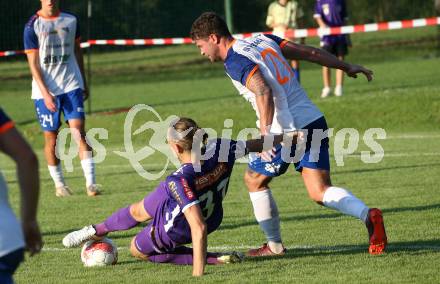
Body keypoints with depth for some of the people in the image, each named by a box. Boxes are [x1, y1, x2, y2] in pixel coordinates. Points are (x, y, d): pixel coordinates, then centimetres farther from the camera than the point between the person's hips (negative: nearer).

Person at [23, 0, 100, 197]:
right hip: (44, 90, -2)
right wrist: (45, 93, -15)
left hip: (71, 85, 2)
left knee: (79, 132, -10)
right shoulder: (33, 26, -5)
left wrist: (83, 83, 17)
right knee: (51, 138, 4)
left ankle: (91, 182, -13)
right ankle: (59, 184, 19)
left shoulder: (71, 20, 6)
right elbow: (33, 63, -7)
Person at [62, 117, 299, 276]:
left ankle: (215, 259, 18)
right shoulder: (221, 149, -31)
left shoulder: (179, 181, -47)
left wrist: (197, 274, -45)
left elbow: (199, 228, -49)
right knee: (137, 211, 28)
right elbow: (255, 145, -14)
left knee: (138, 250, 26)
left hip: (172, 232, -7)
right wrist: (286, 137, 3)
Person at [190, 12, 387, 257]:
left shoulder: (234, 61, -10)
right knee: (320, 192, 4)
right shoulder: (262, 40, 14)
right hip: (315, 120, 7)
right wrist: (347, 67, 25)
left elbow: (264, 92, -27)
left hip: (287, 131, -7)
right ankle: (367, 214, -21)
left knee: (254, 181, 16)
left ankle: (275, 246, 23)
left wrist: (265, 131, -37)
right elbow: (310, 52, 15)